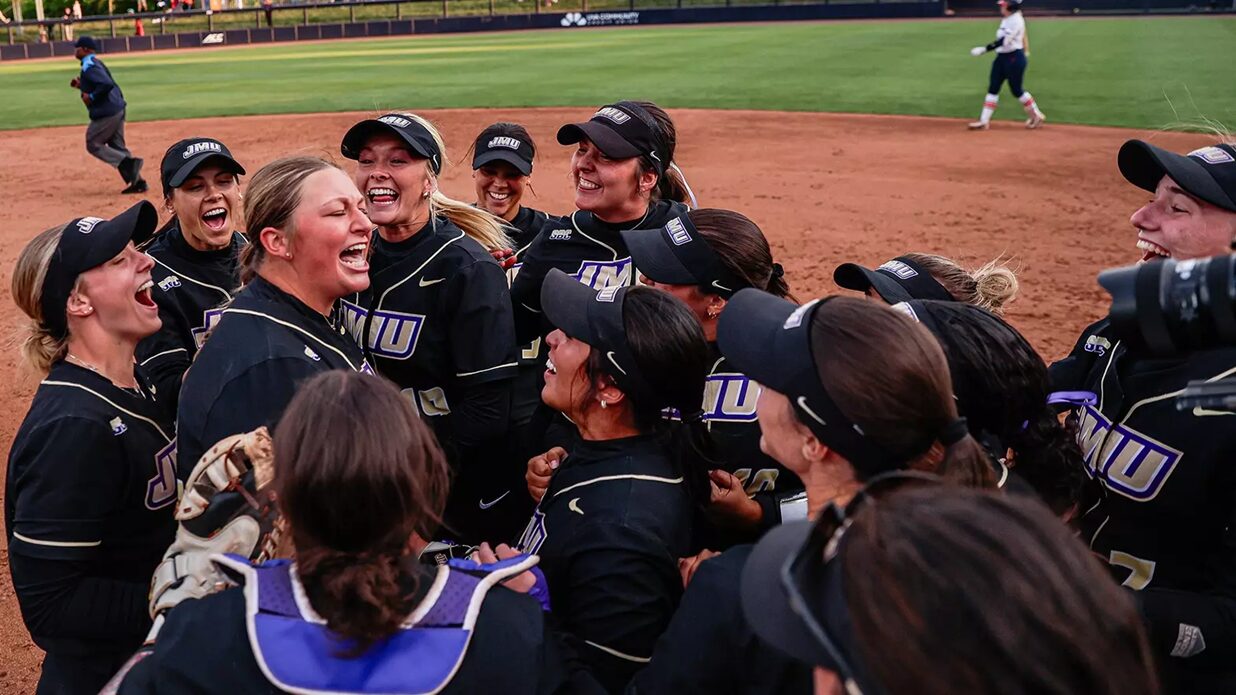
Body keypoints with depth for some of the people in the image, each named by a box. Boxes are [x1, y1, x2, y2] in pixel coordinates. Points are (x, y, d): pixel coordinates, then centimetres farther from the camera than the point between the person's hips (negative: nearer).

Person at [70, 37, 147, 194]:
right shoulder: (96, 63, 16)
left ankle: (129, 163, -11)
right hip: (117, 110, 10)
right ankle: (137, 181, 8)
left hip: (106, 113, -10)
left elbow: (107, 84, -28)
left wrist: (91, 97, -17)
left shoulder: (88, 66, -15)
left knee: (93, 145, 2)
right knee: (117, 147, 13)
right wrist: (81, 85, 15)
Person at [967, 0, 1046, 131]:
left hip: (1014, 58, -9)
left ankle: (1037, 116, 17)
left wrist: (984, 49, -32)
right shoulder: (1005, 19, 10)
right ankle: (984, 121, 5)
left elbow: (1004, 41, -27)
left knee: (1016, 90, 0)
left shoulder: (1016, 20, -18)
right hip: (1001, 57, 9)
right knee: (993, 88, 4)